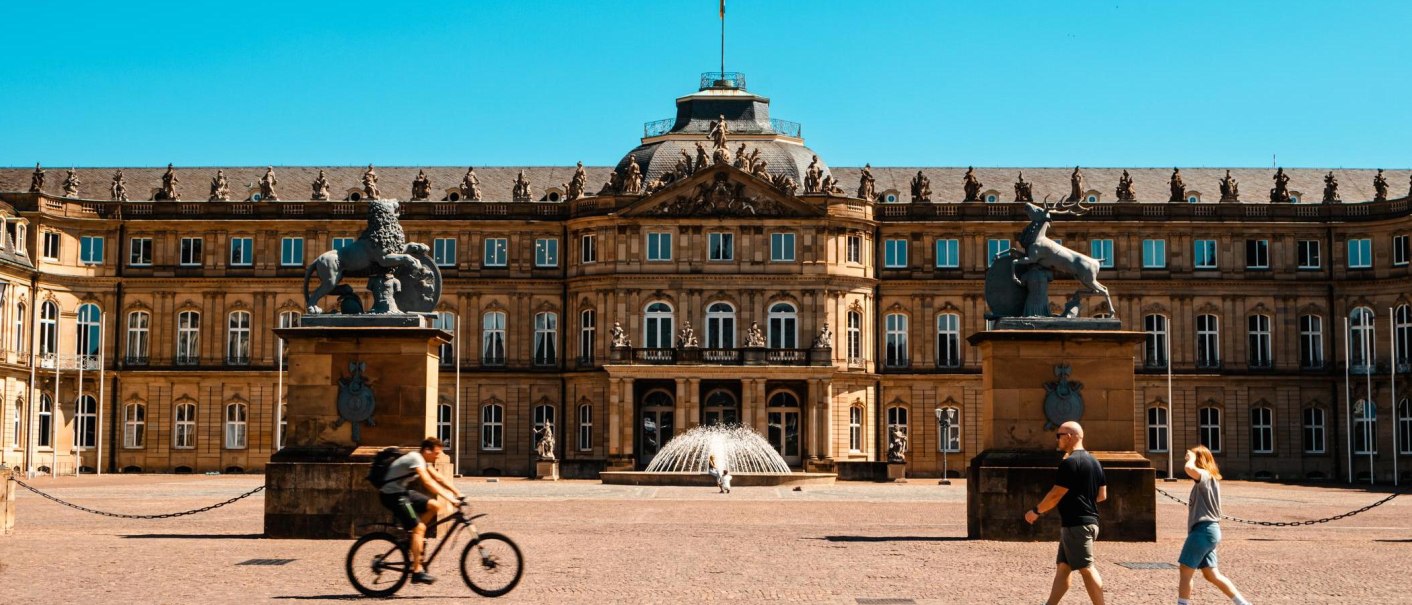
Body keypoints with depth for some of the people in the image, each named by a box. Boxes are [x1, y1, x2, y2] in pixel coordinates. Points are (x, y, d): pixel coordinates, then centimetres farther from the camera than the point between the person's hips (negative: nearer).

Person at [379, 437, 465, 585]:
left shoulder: (423, 460, 9)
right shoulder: (415, 459, -20)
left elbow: (439, 478, 9)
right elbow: (428, 482, -30)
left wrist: (458, 494, 0)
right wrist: (450, 498, -33)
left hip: (403, 492, 9)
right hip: (392, 495, -9)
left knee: (435, 506, -2)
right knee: (419, 527, -16)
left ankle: (414, 538, 9)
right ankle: (417, 571, -14)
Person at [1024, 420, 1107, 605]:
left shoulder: (1070, 462, -15)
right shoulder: (1094, 461, 13)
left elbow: (1056, 495, -16)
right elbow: (1102, 495, 16)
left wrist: (1036, 511, -4)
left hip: (1076, 524, -10)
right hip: (1089, 520, 10)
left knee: (1086, 569, -6)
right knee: (1062, 567, 12)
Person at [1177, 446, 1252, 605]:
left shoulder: (1206, 476, -12)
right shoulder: (1210, 479, 19)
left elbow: (1189, 469, -35)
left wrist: (1191, 458, -16)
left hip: (1203, 530, -10)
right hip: (1209, 530, 10)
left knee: (1185, 570, -4)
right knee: (1212, 575, 12)